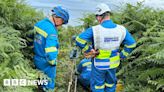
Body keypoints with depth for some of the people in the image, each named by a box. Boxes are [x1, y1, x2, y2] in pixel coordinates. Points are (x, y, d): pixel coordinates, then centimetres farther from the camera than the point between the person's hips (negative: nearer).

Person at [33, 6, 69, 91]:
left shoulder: (38, 23, -2)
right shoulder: (52, 31, -28)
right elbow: (51, 53, -34)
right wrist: (53, 62, -13)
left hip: (36, 60, 8)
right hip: (46, 63, -8)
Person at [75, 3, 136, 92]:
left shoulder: (95, 30, -23)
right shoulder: (121, 29, -10)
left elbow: (79, 40, -30)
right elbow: (131, 44, -4)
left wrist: (88, 50, -16)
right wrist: (122, 55, 3)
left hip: (99, 64, -4)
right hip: (113, 64, 4)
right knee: (111, 84, 24)